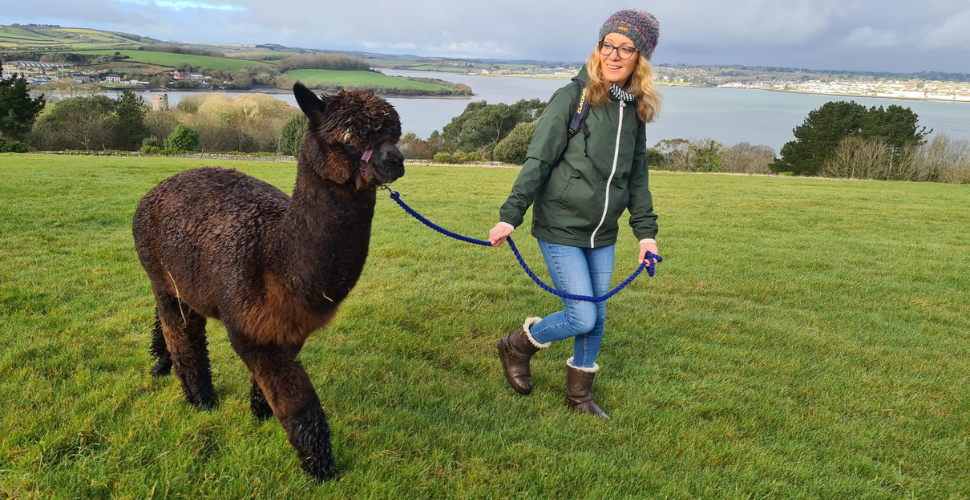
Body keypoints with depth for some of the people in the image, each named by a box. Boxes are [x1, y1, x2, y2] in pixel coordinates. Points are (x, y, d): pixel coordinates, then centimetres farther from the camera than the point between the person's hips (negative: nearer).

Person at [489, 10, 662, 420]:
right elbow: (537, 161, -13)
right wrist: (509, 216, -20)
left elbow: (637, 177, 15)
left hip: (602, 234, 6)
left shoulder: (634, 110, 7)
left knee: (597, 317, 12)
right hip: (561, 229, -6)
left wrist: (645, 230, 10)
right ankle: (517, 346, 21)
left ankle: (579, 394, 32)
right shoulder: (572, 98, -11)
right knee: (582, 317, -7)